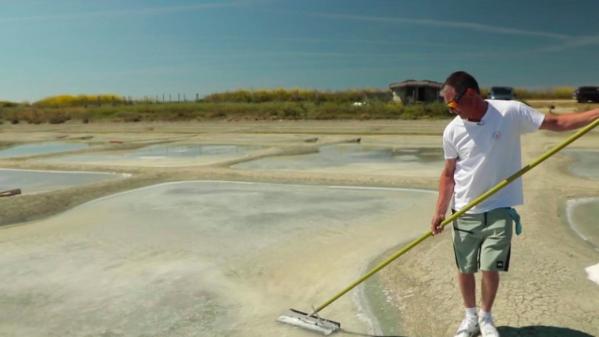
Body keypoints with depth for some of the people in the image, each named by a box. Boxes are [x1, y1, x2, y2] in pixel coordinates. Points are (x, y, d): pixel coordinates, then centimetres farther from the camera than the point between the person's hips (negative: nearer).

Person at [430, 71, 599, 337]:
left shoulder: (511, 112, -11)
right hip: (465, 213, 2)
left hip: (499, 210, -2)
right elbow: (449, 174, 2)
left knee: (491, 270, 1)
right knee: (465, 269, 11)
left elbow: (556, 123, -3)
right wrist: (440, 211, -4)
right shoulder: (452, 131, -6)